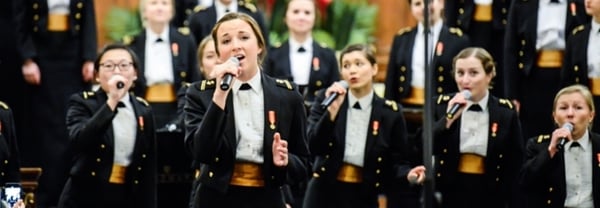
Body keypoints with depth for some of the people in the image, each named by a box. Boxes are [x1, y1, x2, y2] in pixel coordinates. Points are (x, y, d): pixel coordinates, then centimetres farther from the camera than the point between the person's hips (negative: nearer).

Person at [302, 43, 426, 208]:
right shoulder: (326, 100, 1)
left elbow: (396, 161, 2)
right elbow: (315, 147, -10)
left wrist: (408, 174, -20)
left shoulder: (390, 112, 0)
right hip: (325, 193, 0)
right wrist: (332, 110, -20)